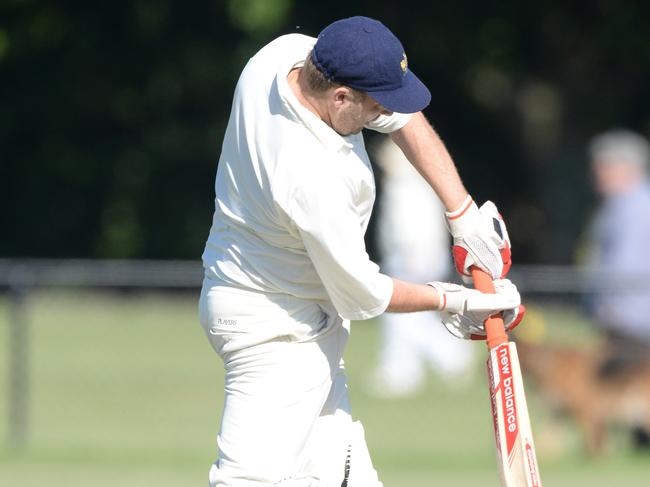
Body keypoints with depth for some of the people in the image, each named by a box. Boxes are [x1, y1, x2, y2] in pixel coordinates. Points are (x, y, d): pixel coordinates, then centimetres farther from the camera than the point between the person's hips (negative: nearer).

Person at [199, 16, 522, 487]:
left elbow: (405, 117, 3)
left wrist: (463, 213, -2)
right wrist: (453, 301, -6)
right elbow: (363, 295, -20)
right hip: (277, 327, -10)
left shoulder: (288, 54, -11)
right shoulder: (313, 179, -33)